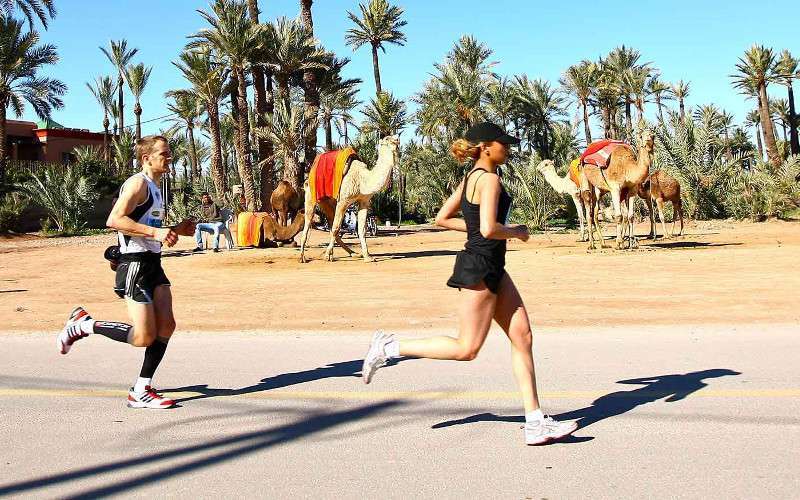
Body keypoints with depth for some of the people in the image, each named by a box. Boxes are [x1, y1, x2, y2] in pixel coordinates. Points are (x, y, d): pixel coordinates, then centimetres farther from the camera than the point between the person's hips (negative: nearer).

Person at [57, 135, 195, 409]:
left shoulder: (153, 187, 21)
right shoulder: (138, 183, -10)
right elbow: (114, 220, -21)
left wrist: (175, 230, 17)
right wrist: (156, 232, -25)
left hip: (152, 263, 9)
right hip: (135, 264, -9)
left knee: (166, 326, -1)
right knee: (144, 337, -10)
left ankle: (140, 391, 7)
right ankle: (82, 323, 8)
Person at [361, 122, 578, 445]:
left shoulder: (471, 178, 14)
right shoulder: (489, 179, -15)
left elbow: (442, 218, 17)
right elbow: (489, 229, -26)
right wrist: (516, 232, -8)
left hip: (492, 268, 10)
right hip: (480, 267, -10)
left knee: (523, 337, 6)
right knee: (467, 349, -1)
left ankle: (535, 424, 7)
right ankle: (389, 347, 9)